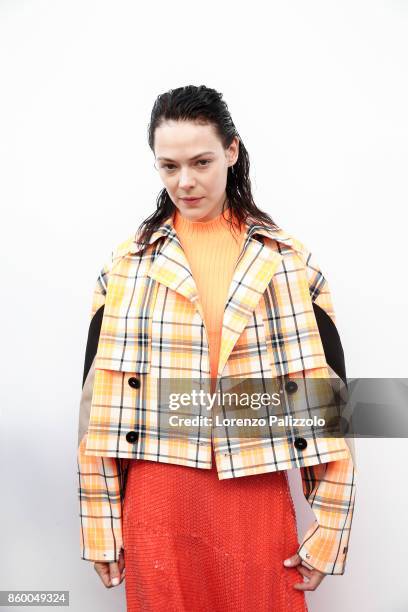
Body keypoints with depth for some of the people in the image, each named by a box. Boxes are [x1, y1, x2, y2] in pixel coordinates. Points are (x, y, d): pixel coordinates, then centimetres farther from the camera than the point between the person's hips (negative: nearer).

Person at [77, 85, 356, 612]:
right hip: (156, 507, 1)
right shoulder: (127, 265, 2)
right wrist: (100, 529, 2)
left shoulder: (289, 261, 1)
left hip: (258, 503, 0)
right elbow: (98, 398, 3)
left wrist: (328, 534, -2)